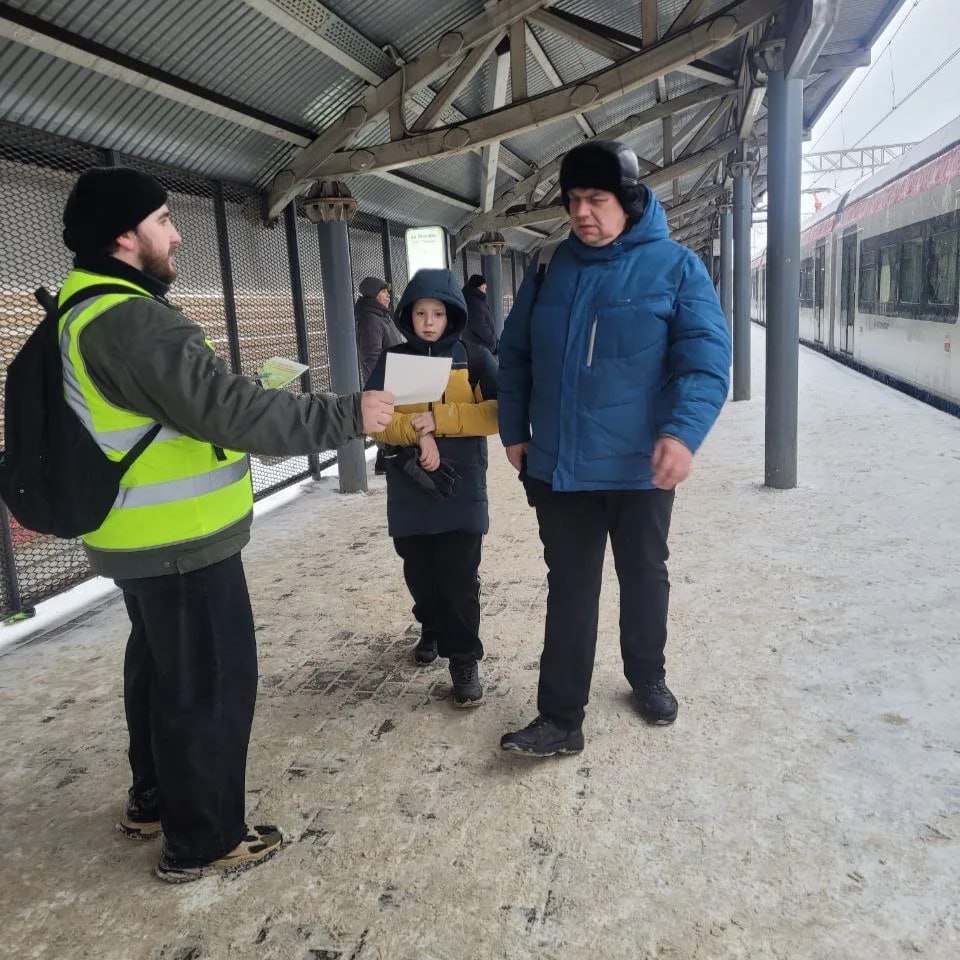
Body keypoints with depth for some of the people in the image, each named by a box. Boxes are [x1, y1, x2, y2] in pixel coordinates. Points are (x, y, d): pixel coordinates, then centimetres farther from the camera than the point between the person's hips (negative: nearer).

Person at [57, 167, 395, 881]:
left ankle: (155, 800, 41)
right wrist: (346, 416, -23)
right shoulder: (132, 320, -23)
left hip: (144, 539, 11)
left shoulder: (89, 314, 12)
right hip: (180, 545, -11)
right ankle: (203, 840, 18)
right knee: (212, 682, 2)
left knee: (160, 668, 23)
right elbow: (226, 409, -29)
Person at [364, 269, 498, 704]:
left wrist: (438, 418, -18)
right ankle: (432, 629, 40)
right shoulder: (393, 360, 4)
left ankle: (464, 658, 11)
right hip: (409, 487, 3)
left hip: (461, 487, -2)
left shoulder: (474, 358, -1)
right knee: (419, 572, 15)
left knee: (459, 577, -2)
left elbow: (499, 412, -11)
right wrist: (418, 432, -19)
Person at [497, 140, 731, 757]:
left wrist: (683, 431, -28)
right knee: (570, 588, 8)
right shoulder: (548, 271, 7)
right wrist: (514, 430, 9)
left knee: (644, 575, 16)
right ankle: (561, 719, 15)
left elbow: (706, 355, -14)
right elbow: (515, 355, 14)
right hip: (558, 467, 3)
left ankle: (648, 676, 41)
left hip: (640, 467, -2)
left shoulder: (676, 266, -5)